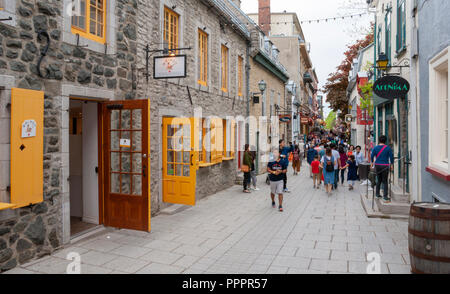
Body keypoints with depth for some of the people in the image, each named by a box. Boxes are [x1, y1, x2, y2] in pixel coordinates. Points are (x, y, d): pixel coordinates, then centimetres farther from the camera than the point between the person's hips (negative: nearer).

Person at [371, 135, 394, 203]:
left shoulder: (375, 148, 1)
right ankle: (385, 197, -3)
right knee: (385, 181, 0)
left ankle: (377, 194, 23)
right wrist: (391, 164, 8)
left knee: (379, 180, 18)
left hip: (377, 165, 3)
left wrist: (372, 162, 16)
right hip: (385, 166, -3)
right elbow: (391, 156, -5)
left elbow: (372, 156, -1)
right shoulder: (388, 148, -4)